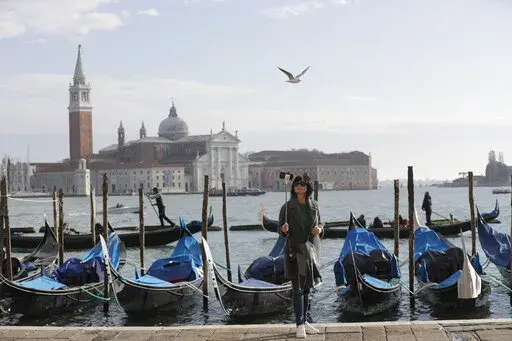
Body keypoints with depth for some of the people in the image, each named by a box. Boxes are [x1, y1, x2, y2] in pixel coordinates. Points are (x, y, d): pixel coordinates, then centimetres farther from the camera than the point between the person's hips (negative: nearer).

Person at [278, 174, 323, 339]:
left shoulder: (313, 205, 6)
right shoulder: (288, 207, -5)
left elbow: (320, 223, 18)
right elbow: (282, 232, -3)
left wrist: (319, 228, -4)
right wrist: (284, 229, -26)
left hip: (311, 249, 4)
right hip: (295, 249, -4)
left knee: (307, 287, 12)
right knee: (298, 288, -5)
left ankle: (305, 321, 21)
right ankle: (300, 325, -4)